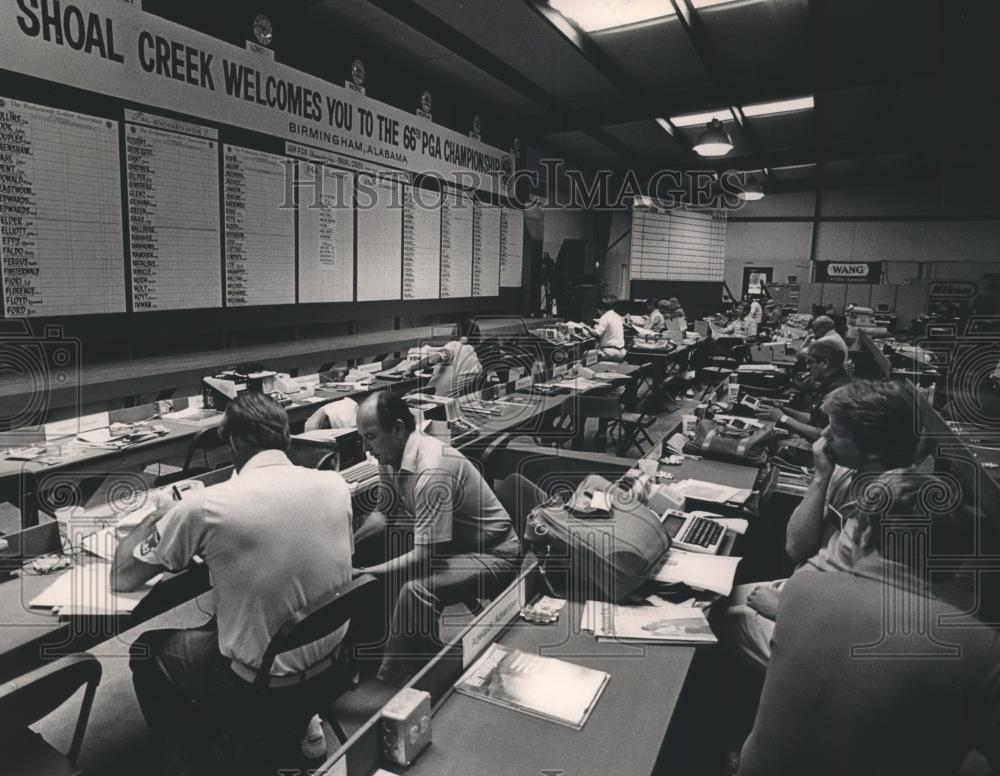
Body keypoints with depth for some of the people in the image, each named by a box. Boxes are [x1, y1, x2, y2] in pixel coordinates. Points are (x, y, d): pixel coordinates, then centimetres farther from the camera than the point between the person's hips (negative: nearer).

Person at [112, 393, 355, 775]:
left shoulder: (206, 506, -20)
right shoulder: (335, 484, -9)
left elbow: (121, 579, -5)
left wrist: (157, 516, 12)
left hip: (258, 683, -4)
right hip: (331, 665, 5)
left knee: (148, 651, 23)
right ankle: (298, 722, 33)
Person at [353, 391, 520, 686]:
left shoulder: (432, 469, -31)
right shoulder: (392, 457, -5)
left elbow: (424, 556, -31)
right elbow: (384, 513, 8)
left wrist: (362, 573, -27)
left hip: (491, 554, -9)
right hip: (448, 546, 9)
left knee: (415, 590, -30)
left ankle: (398, 679, -7)